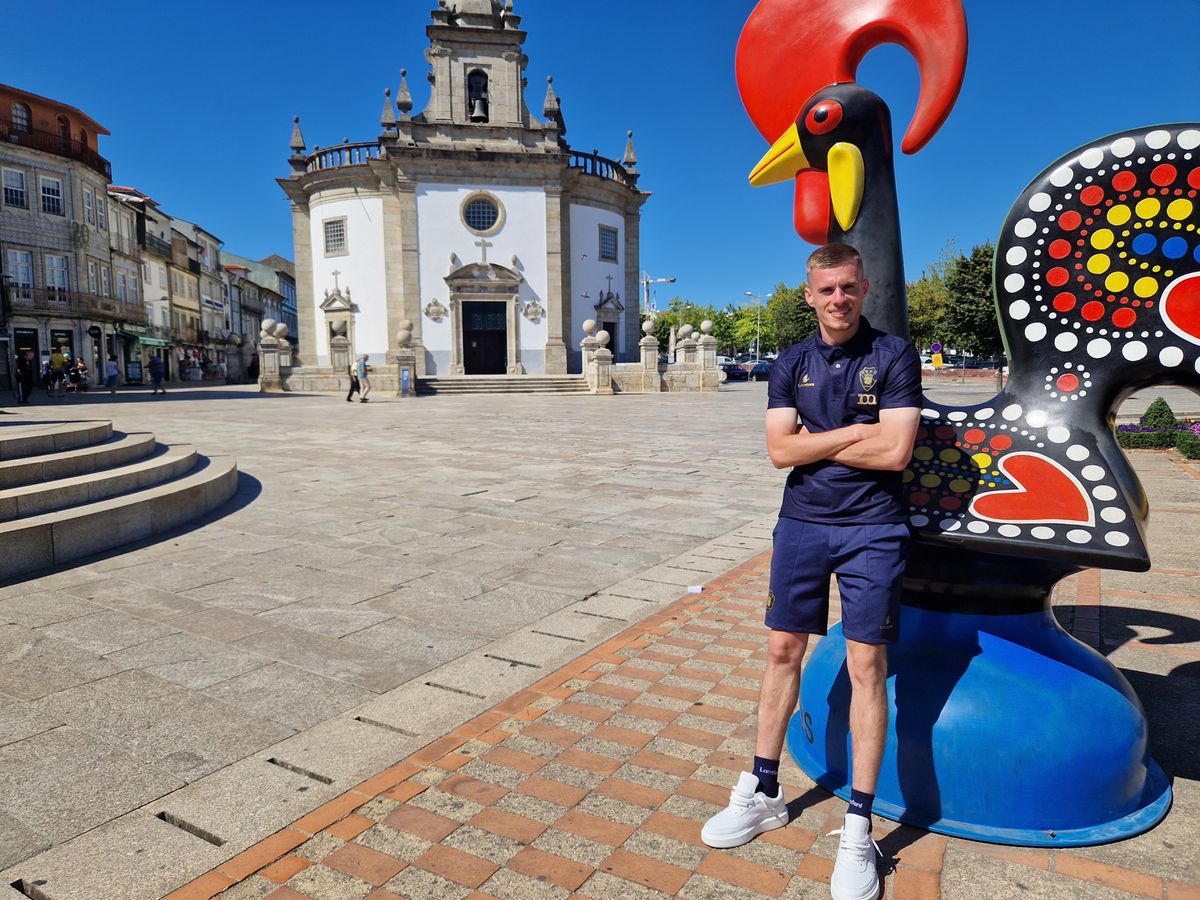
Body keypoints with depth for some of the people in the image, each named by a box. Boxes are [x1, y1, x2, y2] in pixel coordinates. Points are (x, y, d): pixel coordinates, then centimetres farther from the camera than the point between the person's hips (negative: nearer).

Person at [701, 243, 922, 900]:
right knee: (783, 651, 8)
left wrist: (813, 443, -7)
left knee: (866, 664, 0)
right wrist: (855, 431, -10)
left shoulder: (894, 355, -3)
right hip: (801, 524, 4)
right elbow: (780, 451, -5)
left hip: (871, 530, -3)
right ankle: (763, 794, 24)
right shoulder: (791, 365, 6)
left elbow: (895, 452, -14)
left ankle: (858, 828, 13)